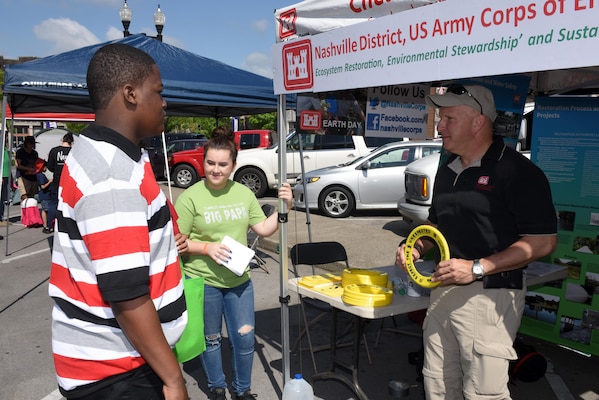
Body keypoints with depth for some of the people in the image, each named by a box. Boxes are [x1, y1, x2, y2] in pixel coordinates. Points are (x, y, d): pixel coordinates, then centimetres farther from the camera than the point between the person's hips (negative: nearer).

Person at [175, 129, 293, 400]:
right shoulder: (190, 197, -12)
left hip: (239, 281, 4)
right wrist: (207, 248, -22)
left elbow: (263, 229, 5)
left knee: (245, 337, 10)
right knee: (210, 339, 15)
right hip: (202, 282, -3)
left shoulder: (244, 193, 2)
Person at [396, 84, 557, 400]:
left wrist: (477, 267, -21)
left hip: (490, 296, -7)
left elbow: (542, 242, -15)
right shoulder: (446, 171, 12)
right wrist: (416, 248, 4)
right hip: (443, 291, 8)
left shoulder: (518, 172, -13)